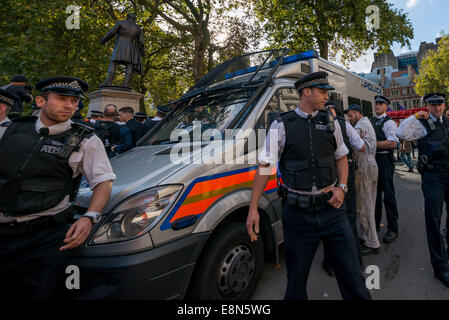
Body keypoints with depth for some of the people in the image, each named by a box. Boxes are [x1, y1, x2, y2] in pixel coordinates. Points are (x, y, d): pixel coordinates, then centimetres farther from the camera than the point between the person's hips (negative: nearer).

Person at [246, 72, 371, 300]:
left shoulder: (330, 122, 8)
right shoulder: (281, 125, -4)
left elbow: (341, 157, 19)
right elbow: (264, 167, -4)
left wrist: (341, 187, 1)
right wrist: (253, 208, -9)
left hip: (331, 207, 3)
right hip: (297, 213, -3)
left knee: (351, 273, 11)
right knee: (296, 278, 13)